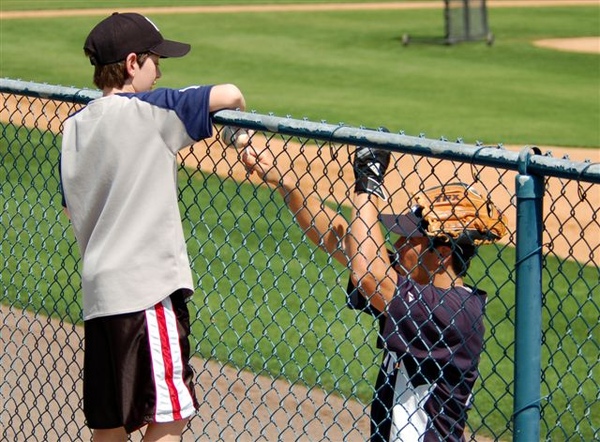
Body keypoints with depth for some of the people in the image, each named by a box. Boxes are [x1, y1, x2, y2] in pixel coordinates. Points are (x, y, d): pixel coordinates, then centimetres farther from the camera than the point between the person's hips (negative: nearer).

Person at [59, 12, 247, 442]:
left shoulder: (75, 127, 11)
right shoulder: (147, 111, -11)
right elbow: (228, 95, -14)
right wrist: (234, 107, 7)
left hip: (97, 289, 8)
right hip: (148, 288, -8)